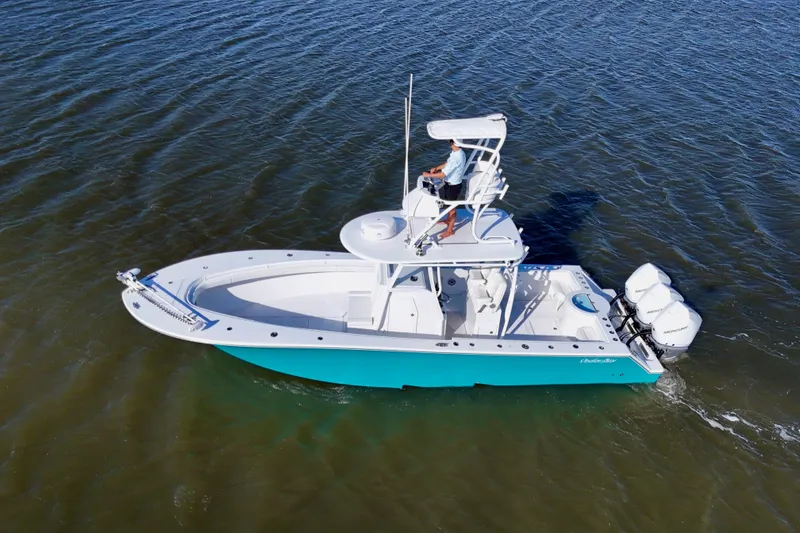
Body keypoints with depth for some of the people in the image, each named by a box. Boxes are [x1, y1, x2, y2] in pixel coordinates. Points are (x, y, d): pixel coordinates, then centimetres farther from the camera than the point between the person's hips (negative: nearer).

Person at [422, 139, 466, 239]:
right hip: (451, 183, 8)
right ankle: (448, 220, 54)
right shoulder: (458, 152, -5)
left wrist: (428, 175, -21)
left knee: (451, 207, 11)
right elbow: (448, 163, 12)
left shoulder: (456, 158, -35)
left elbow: (443, 174, -32)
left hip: (452, 186, -8)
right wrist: (436, 168, 3)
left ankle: (450, 230, 30)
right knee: (450, 204, 30)